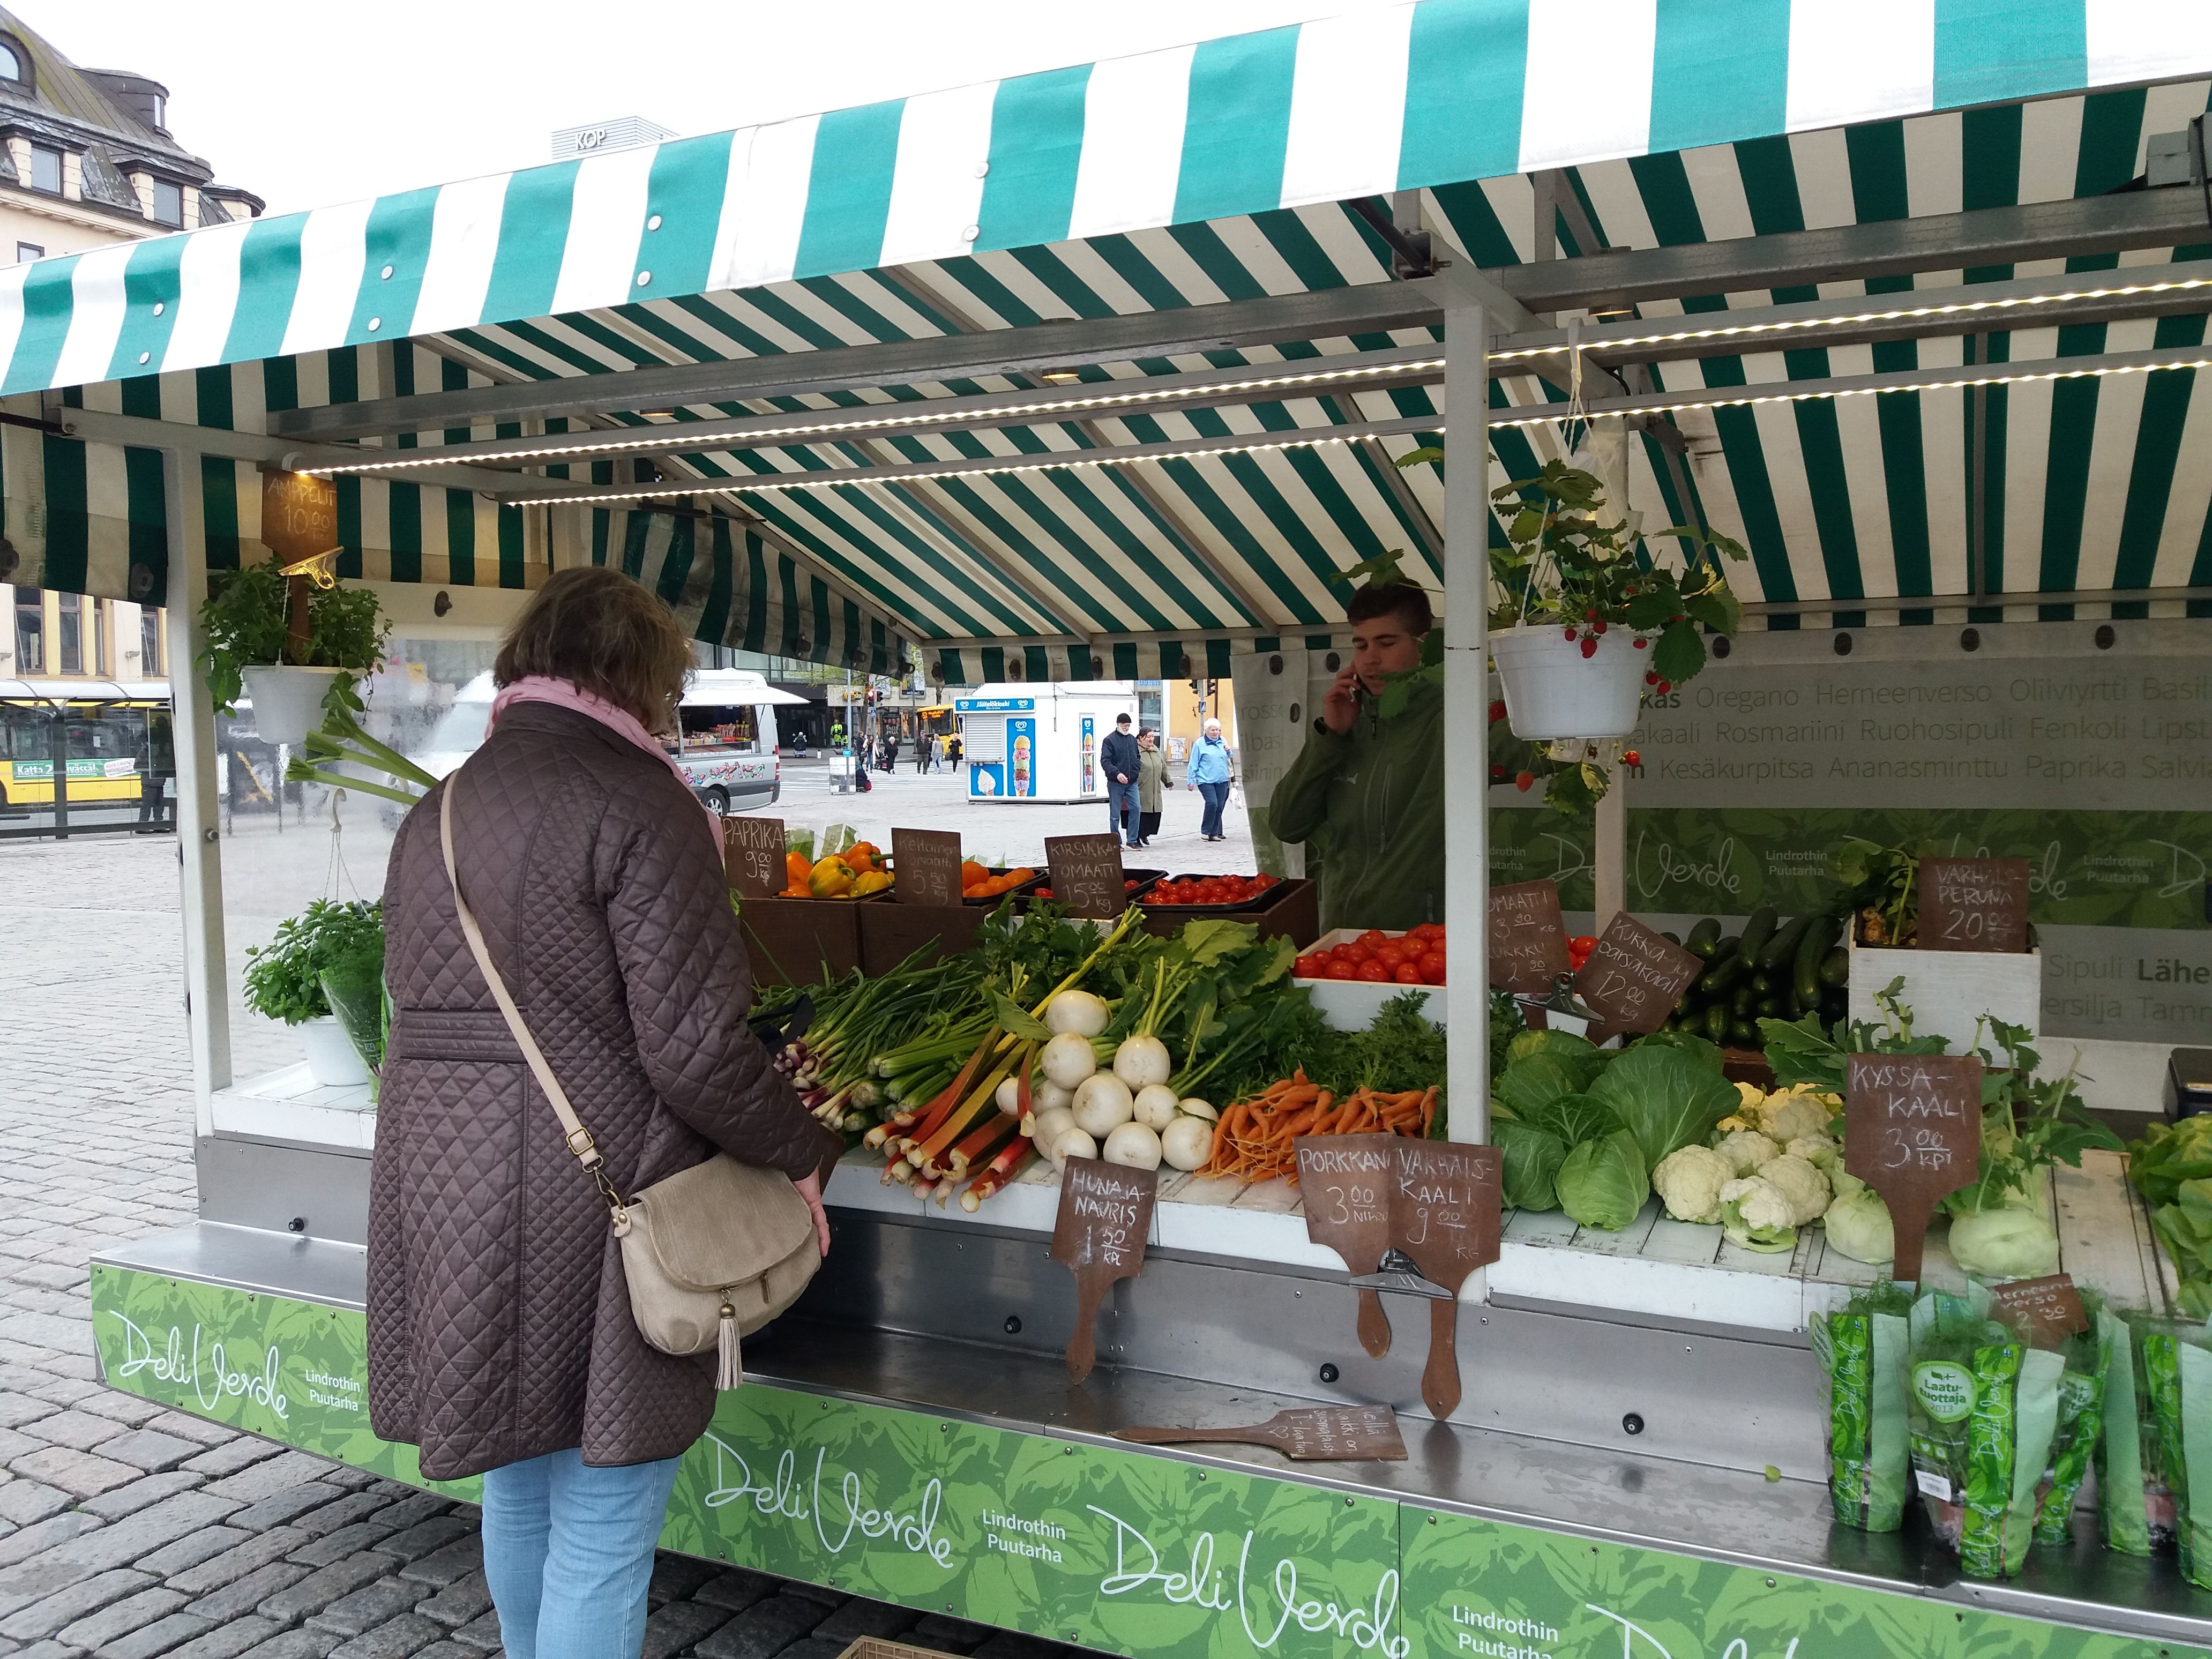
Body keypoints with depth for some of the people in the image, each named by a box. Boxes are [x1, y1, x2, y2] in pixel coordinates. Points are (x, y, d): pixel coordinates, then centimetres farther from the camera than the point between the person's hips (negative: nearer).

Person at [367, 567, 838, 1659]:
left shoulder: (435, 814, 11)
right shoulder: (633, 802, -15)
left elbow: (425, 1009, 15)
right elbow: (695, 1044, -19)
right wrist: (799, 1155, -5)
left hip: (442, 1189, 9)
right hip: (583, 1202, -8)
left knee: (517, 1492, 26)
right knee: (601, 1529, 5)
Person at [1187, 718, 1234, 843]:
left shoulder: (1223, 741, 11)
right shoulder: (1200, 744, -3)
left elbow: (1229, 758, 26)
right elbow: (1193, 764, -2)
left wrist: (1228, 751, 3)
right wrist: (1190, 781, -4)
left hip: (1222, 780, 5)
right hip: (1206, 780, -5)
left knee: (1220, 806, 5)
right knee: (1212, 803, -18)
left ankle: (1216, 832, 15)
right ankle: (1207, 831, -5)